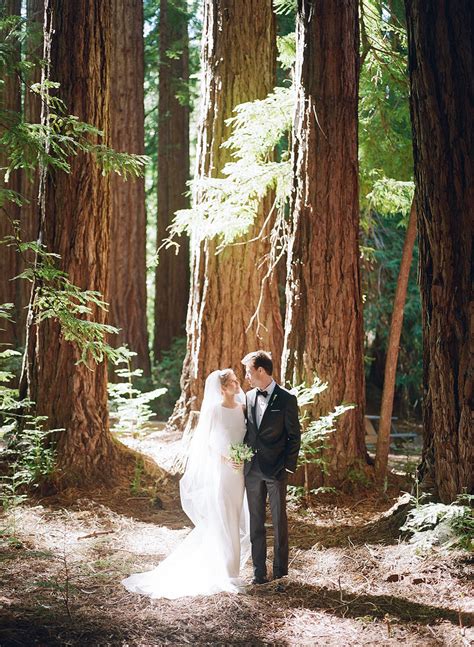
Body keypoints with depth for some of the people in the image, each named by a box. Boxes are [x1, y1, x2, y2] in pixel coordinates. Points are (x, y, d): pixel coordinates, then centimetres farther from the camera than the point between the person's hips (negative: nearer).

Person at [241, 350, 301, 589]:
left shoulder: (286, 399, -7)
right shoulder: (249, 397, 9)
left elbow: (294, 437, -5)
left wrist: (288, 468, -10)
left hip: (276, 470, -5)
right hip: (252, 469, 5)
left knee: (279, 523, 2)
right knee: (255, 522, 9)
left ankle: (280, 574, 8)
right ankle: (259, 572, 17)